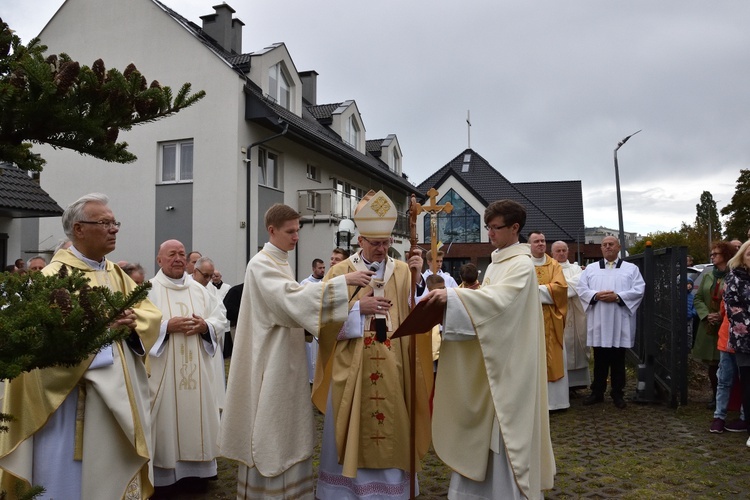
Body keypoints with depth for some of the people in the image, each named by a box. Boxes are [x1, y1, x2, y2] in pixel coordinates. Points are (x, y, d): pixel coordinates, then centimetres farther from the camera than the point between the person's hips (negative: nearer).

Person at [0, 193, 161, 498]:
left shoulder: (116, 274, 13)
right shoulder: (55, 275, -10)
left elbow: (151, 314, 9)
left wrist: (131, 320, -11)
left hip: (119, 396, 7)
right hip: (78, 400, -7)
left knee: (119, 469, 15)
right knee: (78, 475, 4)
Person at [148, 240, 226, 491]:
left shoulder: (199, 289, 11)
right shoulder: (149, 290, -2)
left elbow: (219, 319, 9)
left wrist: (205, 326, -11)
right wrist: (167, 326, -20)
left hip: (196, 369, 4)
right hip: (163, 370, -4)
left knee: (196, 413, 8)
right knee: (168, 417, -1)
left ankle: (196, 470, 20)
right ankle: (165, 473, 12)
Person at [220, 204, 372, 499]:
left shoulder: (282, 263, 13)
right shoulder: (261, 264, -15)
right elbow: (293, 298, -29)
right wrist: (343, 281, -33)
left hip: (287, 358, 9)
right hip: (271, 361, -9)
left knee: (286, 426, 15)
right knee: (271, 427, 0)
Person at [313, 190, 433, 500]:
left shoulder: (403, 271, 4)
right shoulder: (341, 272, -1)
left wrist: (419, 277, -17)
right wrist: (358, 308, -16)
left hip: (392, 370, 2)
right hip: (352, 369, -1)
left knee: (392, 431, 9)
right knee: (353, 435, 8)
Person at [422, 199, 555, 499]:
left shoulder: (521, 265, -15)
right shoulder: (497, 262, 14)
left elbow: (498, 299, -30)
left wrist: (452, 296, -38)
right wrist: (453, 299, 2)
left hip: (509, 360, -9)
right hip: (492, 356, 9)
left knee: (506, 425, -1)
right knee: (487, 424, 14)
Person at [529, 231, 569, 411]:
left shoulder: (554, 265, 8)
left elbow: (561, 287, -6)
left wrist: (535, 289, -11)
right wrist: (546, 289, -13)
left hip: (550, 319, 2)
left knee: (553, 357, 4)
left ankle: (554, 399, 12)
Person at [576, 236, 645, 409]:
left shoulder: (631, 268, 7)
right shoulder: (590, 268, 12)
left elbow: (639, 289, -4)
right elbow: (580, 288, 3)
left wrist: (618, 297, -16)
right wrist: (596, 295, -14)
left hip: (620, 323, -1)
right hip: (598, 322, 1)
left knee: (618, 360, 6)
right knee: (600, 360, 8)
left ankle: (618, 393, 17)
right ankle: (597, 392, 18)